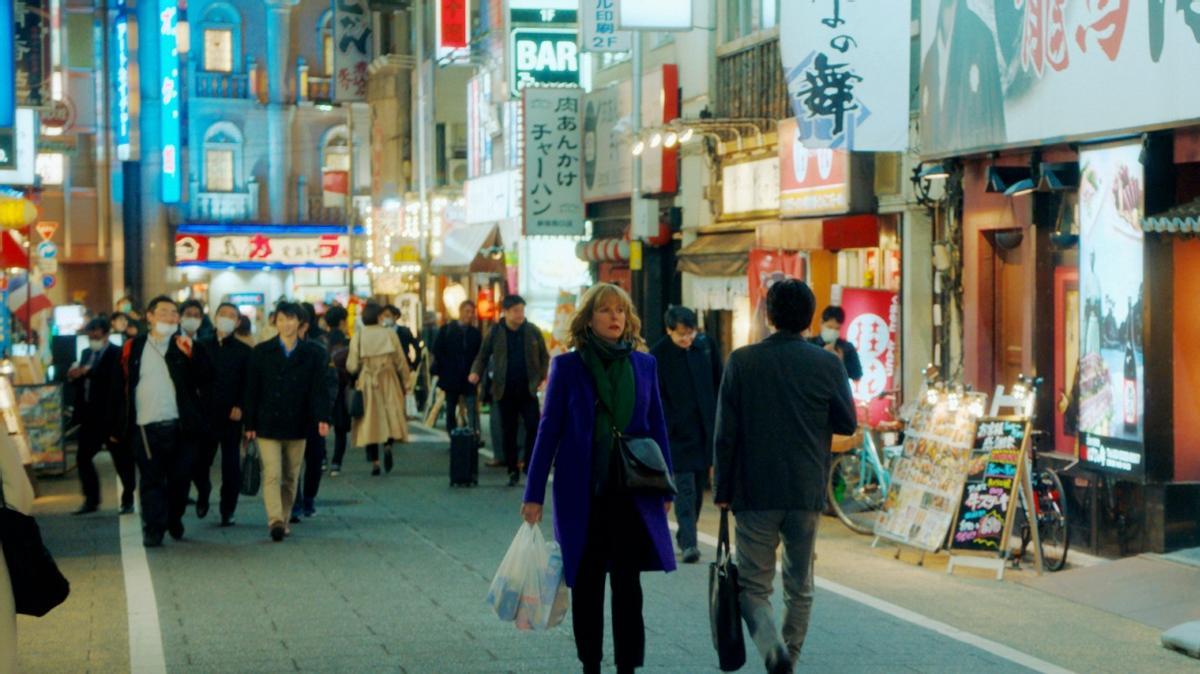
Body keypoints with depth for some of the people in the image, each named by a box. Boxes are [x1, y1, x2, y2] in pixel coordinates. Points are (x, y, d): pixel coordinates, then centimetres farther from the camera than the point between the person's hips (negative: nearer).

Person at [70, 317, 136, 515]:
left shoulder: (117, 354, -8)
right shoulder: (86, 353, 15)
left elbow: (115, 379, -23)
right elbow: (81, 380, 15)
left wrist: (87, 372, -27)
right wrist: (74, 376, -7)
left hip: (110, 415, -7)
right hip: (90, 416, 7)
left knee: (121, 458, 2)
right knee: (83, 457, 5)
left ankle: (128, 500, 12)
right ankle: (91, 500, 14)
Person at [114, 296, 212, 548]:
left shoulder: (186, 346, 7)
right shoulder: (133, 348, 6)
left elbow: (205, 378, -4)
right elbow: (122, 388, 5)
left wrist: (191, 354, -20)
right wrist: (118, 427, 2)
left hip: (180, 427, 1)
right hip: (145, 427, -1)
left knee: (180, 478, 7)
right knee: (151, 480, -1)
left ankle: (174, 520, 27)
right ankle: (153, 529, 3)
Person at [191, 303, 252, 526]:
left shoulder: (244, 351, 4)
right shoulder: (202, 347, 8)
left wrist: (240, 407, -12)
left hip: (231, 416, -1)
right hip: (205, 414, 1)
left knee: (231, 466, 0)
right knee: (198, 462, 2)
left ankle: (228, 511, 10)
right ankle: (203, 493, 31)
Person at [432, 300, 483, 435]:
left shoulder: (476, 333, 6)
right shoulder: (446, 330, 4)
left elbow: (480, 355, 5)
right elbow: (437, 351, 1)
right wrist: (445, 370, -4)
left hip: (469, 378, 0)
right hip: (451, 378, 0)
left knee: (473, 411, -10)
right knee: (451, 410, 7)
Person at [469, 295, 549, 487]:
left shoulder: (533, 331, 3)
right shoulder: (496, 333, 2)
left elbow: (544, 356, 9)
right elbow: (483, 356, 8)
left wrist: (543, 376, -2)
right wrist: (476, 372, -9)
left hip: (528, 390, 0)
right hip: (505, 390, 0)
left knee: (533, 427, -8)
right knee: (509, 432, 5)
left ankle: (530, 465, 4)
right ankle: (513, 470, 14)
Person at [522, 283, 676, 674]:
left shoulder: (644, 365, 4)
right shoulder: (568, 366, -1)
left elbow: (657, 428, 9)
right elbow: (549, 430, 1)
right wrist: (534, 494, -2)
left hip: (631, 492, 1)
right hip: (582, 491, -1)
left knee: (627, 583, -2)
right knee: (586, 583, 8)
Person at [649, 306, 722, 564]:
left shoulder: (706, 345, 2)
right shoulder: (658, 355, -9)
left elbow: (719, 384, 10)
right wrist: (665, 430, -14)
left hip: (706, 427, 4)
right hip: (679, 431, -4)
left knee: (699, 485, 10)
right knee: (685, 486, -9)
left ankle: (685, 535, 24)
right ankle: (689, 543, -11)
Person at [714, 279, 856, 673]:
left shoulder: (742, 361, -5)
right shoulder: (828, 364, -4)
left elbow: (725, 433, -5)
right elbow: (848, 424, 4)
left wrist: (723, 491, 3)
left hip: (755, 492, -1)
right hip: (807, 493, 1)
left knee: (753, 585, 5)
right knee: (799, 588, 15)